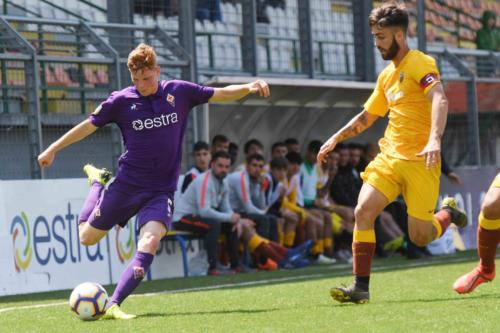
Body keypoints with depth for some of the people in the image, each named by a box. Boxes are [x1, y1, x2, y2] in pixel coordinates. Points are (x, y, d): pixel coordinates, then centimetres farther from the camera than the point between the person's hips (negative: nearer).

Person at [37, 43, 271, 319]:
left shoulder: (179, 92, -2)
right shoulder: (121, 100, -6)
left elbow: (222, 94, 4)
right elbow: (89, 125, 5)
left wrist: (248, 87, -14)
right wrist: (53, 148, 6)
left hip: (162, 191, 0)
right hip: (126, 185, 0)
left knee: (150, 242, -24)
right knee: (87, 237, 11)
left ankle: (114, 305, -25)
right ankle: (97, 181, 40)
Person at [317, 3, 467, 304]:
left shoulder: (420, 63, -8)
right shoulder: (387, 75, 18)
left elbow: (439, 99, -25)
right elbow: (367, 117, 30)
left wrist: (434, 140, -40)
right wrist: (336, 139, 21)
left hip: (420, 161, -7)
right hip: (390, 156, 7)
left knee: (420, 236, -4)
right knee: (363, 211, -14)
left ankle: (449, 213, 30)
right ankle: (361, 287, -12)